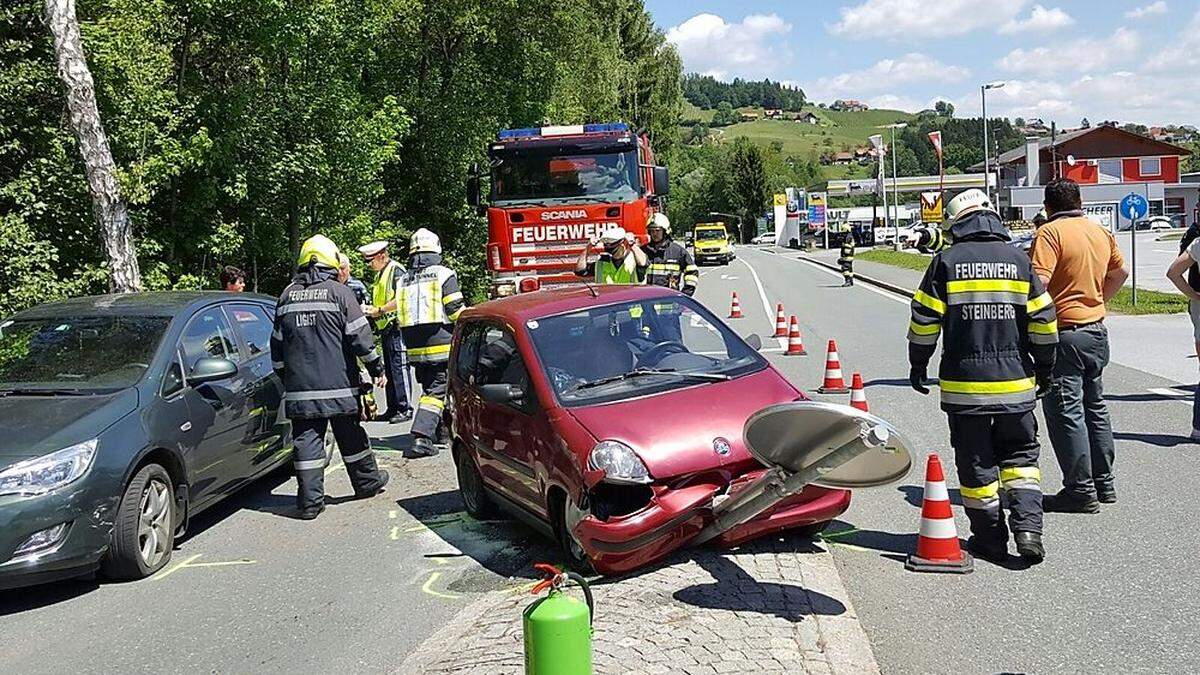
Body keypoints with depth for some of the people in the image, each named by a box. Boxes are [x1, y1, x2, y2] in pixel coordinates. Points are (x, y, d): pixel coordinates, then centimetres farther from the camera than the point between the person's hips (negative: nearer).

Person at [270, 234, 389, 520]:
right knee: (350, 436, 11)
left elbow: (277, 345, 15)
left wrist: (285, 378, 25)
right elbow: (360, 335, -6)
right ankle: (367, 481, 27)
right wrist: (376, 368, 3)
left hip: (299, 388, 3)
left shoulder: (287, 296, 9)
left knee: (306, 440, 3)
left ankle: (310, 500, 2)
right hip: (338, 386, -3)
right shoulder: (338, 292, -4)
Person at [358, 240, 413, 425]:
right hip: (385, 328, 10)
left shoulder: (396, 270, -9)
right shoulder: (380, 274, 22)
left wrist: (379, 310, -15)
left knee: (399, 368, -10)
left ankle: (406, 408, -8)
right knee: (389, 370, 11)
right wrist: (371, 309, 10)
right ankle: (392, 409, 17)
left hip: (396, 326, -10)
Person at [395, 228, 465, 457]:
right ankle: (422, 435, -16)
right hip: (442, 346, -5)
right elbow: (457, 311, -9)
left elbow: (401, 314, 15)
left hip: (415, 350, 6)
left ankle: (438, 429, 24)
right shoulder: (444, 275, -5)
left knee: (429, 388, 18)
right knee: (437, 391, -5)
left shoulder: (403, 280, 13)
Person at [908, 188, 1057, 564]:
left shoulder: (946, 262, -3)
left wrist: (918, 365, 8)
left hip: (963, 384, -2)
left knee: (975, 462, 8)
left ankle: (990, 539, 15)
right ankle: (1028, 526, 2)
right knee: (1020, 454, 16)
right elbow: (1043, 321, 5)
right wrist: (1045, 369, 16)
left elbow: (924, 321, -4)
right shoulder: (1018, 260, 4)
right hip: (1015, 381, 2)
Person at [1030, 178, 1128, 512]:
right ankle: (1104, 483, 27)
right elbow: (1120, 272, 24)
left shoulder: (1050, 232, -13)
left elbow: (1038, 280, -25)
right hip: (1097, 329, 8)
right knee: (1094, 407, 18)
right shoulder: (1100, 231, 11)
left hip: (1065, 332, -8)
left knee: (1065, 411, -2)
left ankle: (1081, 491, 0)